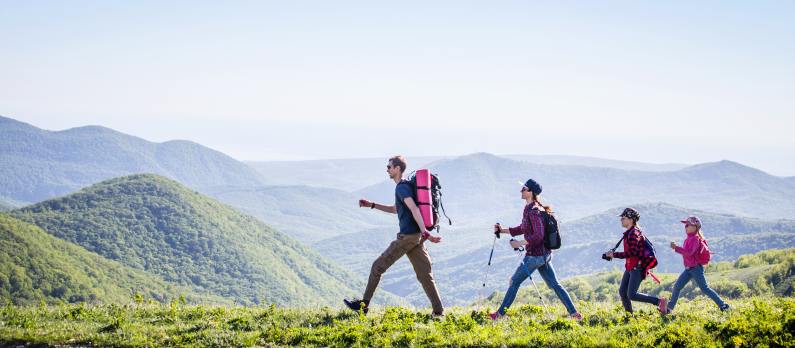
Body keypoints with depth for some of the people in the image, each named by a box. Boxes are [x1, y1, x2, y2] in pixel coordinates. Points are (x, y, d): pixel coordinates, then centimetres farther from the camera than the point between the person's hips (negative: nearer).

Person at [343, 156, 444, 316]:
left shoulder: (402, 188, -10)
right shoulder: (405, 186, 21)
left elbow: (414, 210, -22)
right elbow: (395, 209, 34)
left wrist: (425, 233, -30)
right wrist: (372, 205, 29)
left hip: (407, 236, -9)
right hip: (416, 237, 9)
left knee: (378, 266, 0)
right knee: (425, 275, 6)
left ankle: (364, 304, 6)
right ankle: (439, 311, 1)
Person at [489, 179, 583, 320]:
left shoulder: (533, 212, -19)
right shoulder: (529, 209, 12)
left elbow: (539, 234, -27)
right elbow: (523, 229, 23)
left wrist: (520, 243, -23)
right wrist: (504, 230, 17)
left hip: (535, 255, -10)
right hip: (544, 254, 10)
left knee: (514, 282, 1)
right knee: (554, 284, 10)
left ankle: (500, 314, 9)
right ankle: (574, 313, 9)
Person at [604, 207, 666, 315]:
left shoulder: (633, 234, -18)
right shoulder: (629, 233, 13)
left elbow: (632, 252, -28)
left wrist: (614, 254, -25)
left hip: (636, 268, -10)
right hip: (629, 268, 10)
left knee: (632, 295, -11)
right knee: (622, 292, 7)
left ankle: (659, 302, -4)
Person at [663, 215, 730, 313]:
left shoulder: (695, 239, -17)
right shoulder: (689, 238, 11)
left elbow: (689, 252, -30)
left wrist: (676, 248, -35)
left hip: (695, 269, -9)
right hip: (688, 269, 9)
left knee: (705, 289, -1)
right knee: (677, 286, 2)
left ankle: (723, 305, 10)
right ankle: (669, 308, 5)